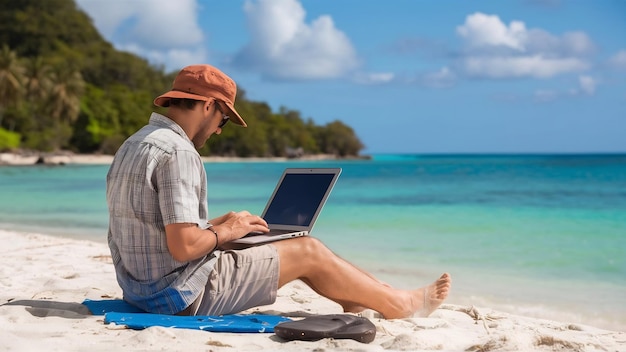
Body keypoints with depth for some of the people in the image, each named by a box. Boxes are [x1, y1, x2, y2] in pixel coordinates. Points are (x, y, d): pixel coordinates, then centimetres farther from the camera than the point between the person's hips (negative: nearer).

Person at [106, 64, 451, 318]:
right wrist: (225, 232, -9)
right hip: (181, 294, -10)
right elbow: (184, 246, -28)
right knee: (309, 251, 2)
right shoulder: (177, 152, -22)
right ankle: (400, 304, 19)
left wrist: (217, 224, 12)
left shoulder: (133, 145, 9)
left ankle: (355, 301, 31)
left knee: (292, 245, 20)